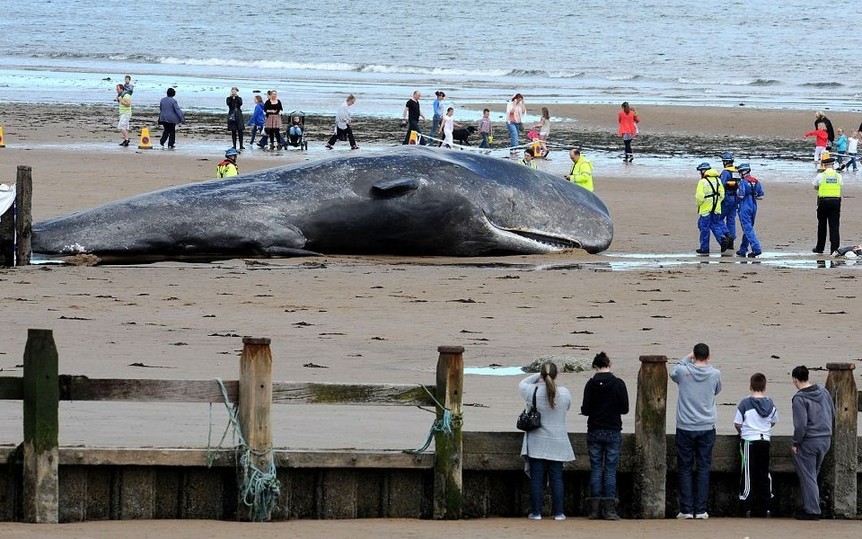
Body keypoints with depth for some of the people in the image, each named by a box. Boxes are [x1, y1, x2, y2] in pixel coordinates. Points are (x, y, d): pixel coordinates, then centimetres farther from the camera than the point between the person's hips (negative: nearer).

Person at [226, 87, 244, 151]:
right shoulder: (229, 99, 7)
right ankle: (234, 146, 7)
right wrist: (231, 97, -15)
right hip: (231, 116, 0)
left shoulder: (239, 98, 9)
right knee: (233, 132, 1)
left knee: (240, 131, -6)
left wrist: (236, 97, -12)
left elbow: (240, 103, -11)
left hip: (238, 116, 0)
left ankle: (241, 146, -2)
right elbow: (228, 104, -13)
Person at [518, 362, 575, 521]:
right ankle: (558, 512, 5)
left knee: (536, 478, 4)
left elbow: (522, 384, 11)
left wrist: (538, 376, 14)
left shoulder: (533, 392, -11)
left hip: (536, 444, -1)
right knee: (556, 478, 6)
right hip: (557, 444, 1)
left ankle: (536, 512, 3)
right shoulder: (565, 393, -7)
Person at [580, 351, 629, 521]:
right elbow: (625, 409, -3)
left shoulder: (591, 384, -6)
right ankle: (609, 509, -2)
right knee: (611, 470, 2)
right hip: (613, 431, 0)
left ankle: (595, 509, 4)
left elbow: (586, 410, -7)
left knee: (596, 469, 6)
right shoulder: (618, 384, -6)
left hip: (594, 432, 0)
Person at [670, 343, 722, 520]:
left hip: (685, 427, -1)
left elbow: (673, 374, 17)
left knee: (685, 469, 6)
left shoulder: (683, 371, -7)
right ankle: (701, 510, 1)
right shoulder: (715, 374, -5)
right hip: (706, 428, 1)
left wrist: (687, 359, 23)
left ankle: (686, 509, 1)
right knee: (703, 469, 4)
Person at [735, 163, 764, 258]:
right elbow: (761, 197, 6)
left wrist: (738, 192, 1)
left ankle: (756, 249, -20)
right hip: (754, 207, 8)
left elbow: (741, 196, -20)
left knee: (748, 229, -8)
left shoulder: (743, 182, -13)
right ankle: (743, 250, 24)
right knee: (748, 228, 16)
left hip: (745, 208, -8)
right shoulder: (756, 182, 8)